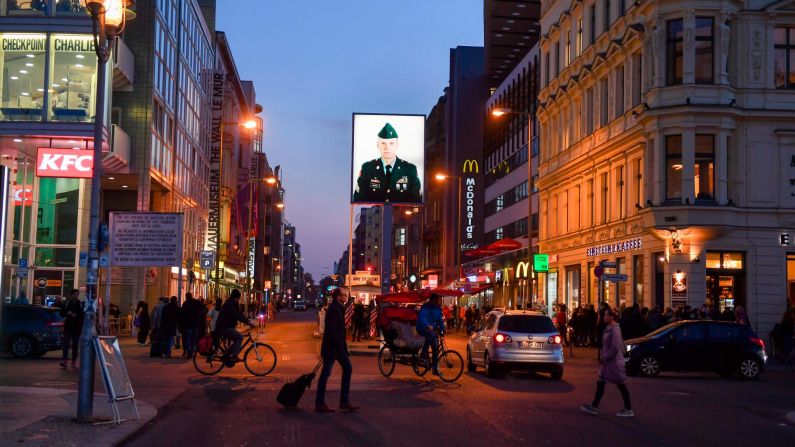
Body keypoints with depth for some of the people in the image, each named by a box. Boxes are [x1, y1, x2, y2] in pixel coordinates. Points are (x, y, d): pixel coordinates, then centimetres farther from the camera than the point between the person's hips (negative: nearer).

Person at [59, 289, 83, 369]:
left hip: (77, 328, 0)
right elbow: (62, 313, 7)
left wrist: (76, 315, -18)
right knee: (66, 343, -11)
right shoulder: (67, 304, 7)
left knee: (75, 345, 6)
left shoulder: (81, 304, 1)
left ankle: (74, 362, 13)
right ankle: (64, 360, -19)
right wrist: (67, 313, -11)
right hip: (68, 327, 1)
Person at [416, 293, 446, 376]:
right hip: (422, 328, -7)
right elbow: (422, 317, -32)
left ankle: (435, 369, 5)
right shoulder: (425, 307, -16)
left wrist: (442, 329, -9)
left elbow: (440, 319, 8)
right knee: (431, 333, -39)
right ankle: (424, 352, -25)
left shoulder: (437, 309, 6)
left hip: (432, 328, 7)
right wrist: (428, 326, -48)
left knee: (436, 347, -2)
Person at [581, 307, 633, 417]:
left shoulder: (615, 330, -19)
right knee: (600, 383, 10)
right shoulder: (609, 328, 9)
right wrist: (604, 358, 14)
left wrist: (605, 358, -17)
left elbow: (615, 348, -24)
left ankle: (628, 410, 11)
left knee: (621, 385, 1)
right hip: (609, 361, 10)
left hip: (614, 361, -10)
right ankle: (594, 407, 14)